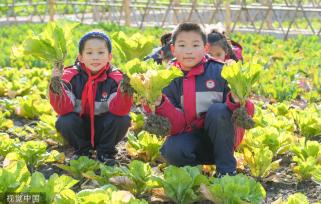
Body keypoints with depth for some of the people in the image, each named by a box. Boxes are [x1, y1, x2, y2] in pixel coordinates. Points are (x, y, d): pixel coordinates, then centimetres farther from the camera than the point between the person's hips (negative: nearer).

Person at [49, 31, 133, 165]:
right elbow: (64, 110, -22)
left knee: (123, 119, -27)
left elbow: (118, 111, -25)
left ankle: (105, 151, 0)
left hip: (103, 128, 0)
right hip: (79, 126, 0)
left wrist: (124, 93, -46)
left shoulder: (115, 78, -15)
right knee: (64, 121, -29)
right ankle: (82, 149, 1)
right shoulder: (71, 76, -15)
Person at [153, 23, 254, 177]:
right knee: (172, 150, -30)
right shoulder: (170, 80, -2)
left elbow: (246, 114, -11)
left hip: (221, 137, 0)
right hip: (191, 137, 1)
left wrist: (237, 101, -34)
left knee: (218, 110, -30)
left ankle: (226, 168, -14)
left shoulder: (219, 71, -9)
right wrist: (159, 103, -26)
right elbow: (176, 126, -10)